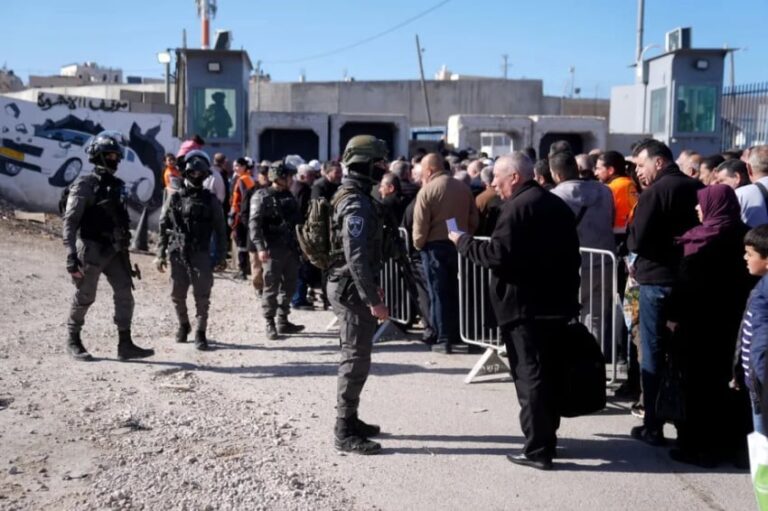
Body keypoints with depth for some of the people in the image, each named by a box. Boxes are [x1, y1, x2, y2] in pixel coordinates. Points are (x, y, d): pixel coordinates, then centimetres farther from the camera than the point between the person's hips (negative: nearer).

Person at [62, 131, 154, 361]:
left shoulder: (117, 185, 11)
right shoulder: (84, 185, -10)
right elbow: (70, 221, -14)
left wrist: (124, 250, 17)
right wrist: (71, 256, -21)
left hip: (114, 251, 6)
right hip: (91, 250, -6)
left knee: (125, 295, -1)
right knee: (84, 298, 6)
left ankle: (125, 344, 4)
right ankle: (73, 341, 23)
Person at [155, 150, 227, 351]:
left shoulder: (211, 200, 2)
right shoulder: (175, 198, 5)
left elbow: (220, 230, 3)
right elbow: (163, 227, 6)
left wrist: (221, 256, -1)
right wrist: (160, 254, 2)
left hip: (201, 254, -1)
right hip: (178, 254, 2)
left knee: (202, 295, -4)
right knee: (177, 294, 9)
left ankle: (200, 332, 6)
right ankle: (183, 325, 32)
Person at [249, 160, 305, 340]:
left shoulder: (289, 196, 13)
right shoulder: (262, 196, -8)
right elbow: (254, 224, -15)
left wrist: (299, 244, 14)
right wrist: (260, 247, -25)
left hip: (291, 249, 7)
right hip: (273, 250, -7)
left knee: (289, 287, 12)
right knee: (271, 288, -1)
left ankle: (283, 321, 23)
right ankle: (270, 325, 7)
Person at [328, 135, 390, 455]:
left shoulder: (352, 196, 14)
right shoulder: (357, 203, -19)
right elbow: (356, 256, -25)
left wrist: (372, 288, 25)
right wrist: (373, 299, -24)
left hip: (348, 285, 11)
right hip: (352, 289, -11)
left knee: (355, 356, 17)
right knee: (356, 359, -5)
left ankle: (349, 420, 28)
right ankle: (344, 433, 1)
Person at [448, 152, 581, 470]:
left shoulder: (517, 208, -15)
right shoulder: (557, 204, 14)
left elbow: (498, 254, -23)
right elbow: (570, 253, 19)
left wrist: (463, 241, -9)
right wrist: (568, 290, 25)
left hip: (525, 306, -9)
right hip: (556, 303, 9)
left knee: (530, 376, -3)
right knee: (547, 373, 18)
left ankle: (538, 449, 1)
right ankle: (547, 435, 29)